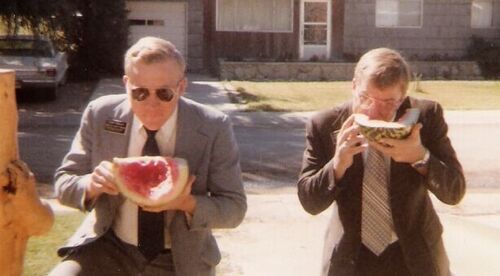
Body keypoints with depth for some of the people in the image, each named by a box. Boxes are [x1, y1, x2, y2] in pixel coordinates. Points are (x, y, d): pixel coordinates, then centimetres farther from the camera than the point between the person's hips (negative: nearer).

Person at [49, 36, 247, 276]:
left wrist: (187, 203, -28)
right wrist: (90, 185, -24)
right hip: (109, 249, 2)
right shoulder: (100, 115, -8)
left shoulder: (214, 128, -13)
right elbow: (63, 182, -1)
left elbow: (235, 207, -8)